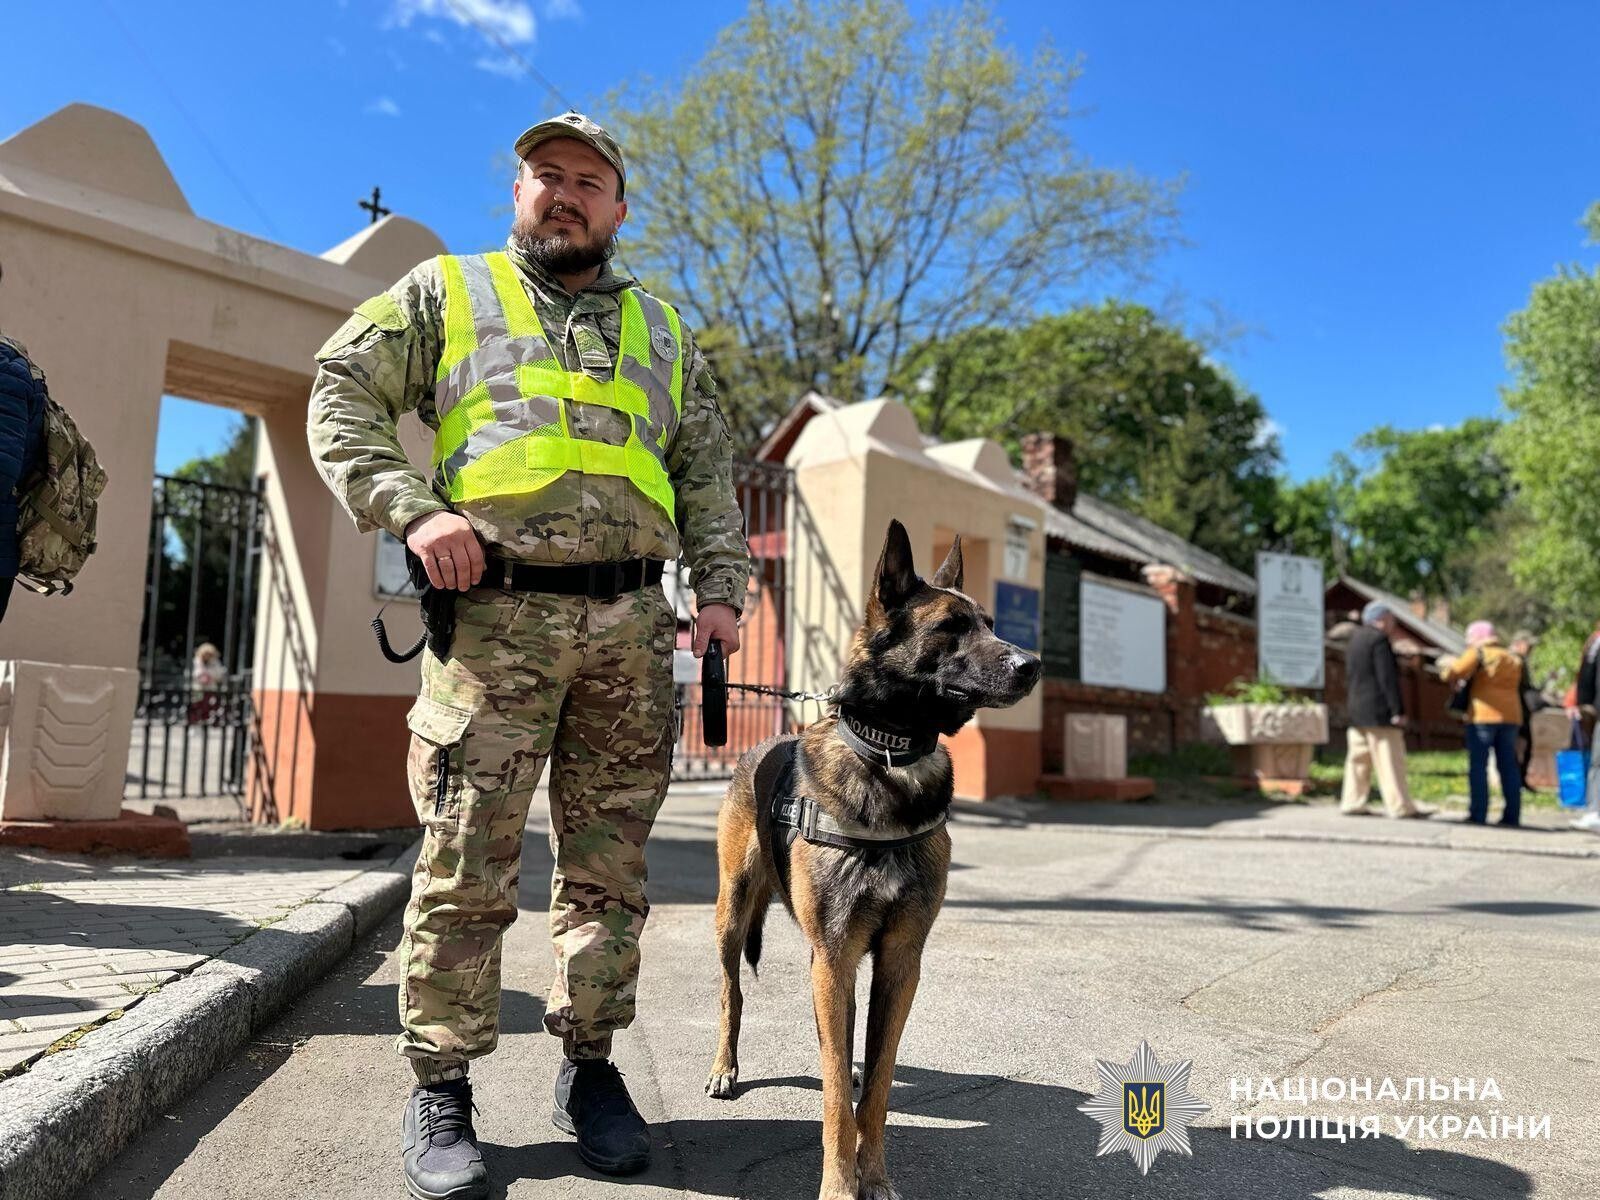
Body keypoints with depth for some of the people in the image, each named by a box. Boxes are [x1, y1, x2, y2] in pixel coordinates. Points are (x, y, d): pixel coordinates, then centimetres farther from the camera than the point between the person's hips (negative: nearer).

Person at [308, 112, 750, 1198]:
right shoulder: (446, 290, 15)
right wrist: (411, 508, -9)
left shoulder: (662, 329, 22)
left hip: (632, 623, 3)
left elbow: (708, 475, 19)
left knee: (610, 861, 6)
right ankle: (442, 1089, 13)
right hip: (494, 614, -2)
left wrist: (720, 589, 6)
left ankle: (590, 1065, 22)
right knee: (468, 864, -2)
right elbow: (344, 395, 7)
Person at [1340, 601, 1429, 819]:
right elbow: (1388, 678, -17)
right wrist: (1398, 710, -17)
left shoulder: (1354, 639, 17)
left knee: (1359, 759, 11)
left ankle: (1352, 802, 11)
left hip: (1356, 712, 9)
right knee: (1389, 760, -6)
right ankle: (1399, 806, -5)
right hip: (1379, 712, -9)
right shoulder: (1379, 640, -11)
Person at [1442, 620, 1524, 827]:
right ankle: (1512, 816, 8)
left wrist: (1448, 667, 11)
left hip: (1483, 716, -6)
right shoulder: (1513, 659, 18)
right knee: (1509, 767, 8)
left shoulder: (1478, 653, -2)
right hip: (1510, 716, 6)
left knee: (1478, 766, -3)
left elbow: (1453, 673, -12)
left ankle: (1478, 814, -7)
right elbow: (1517, 686, 21)